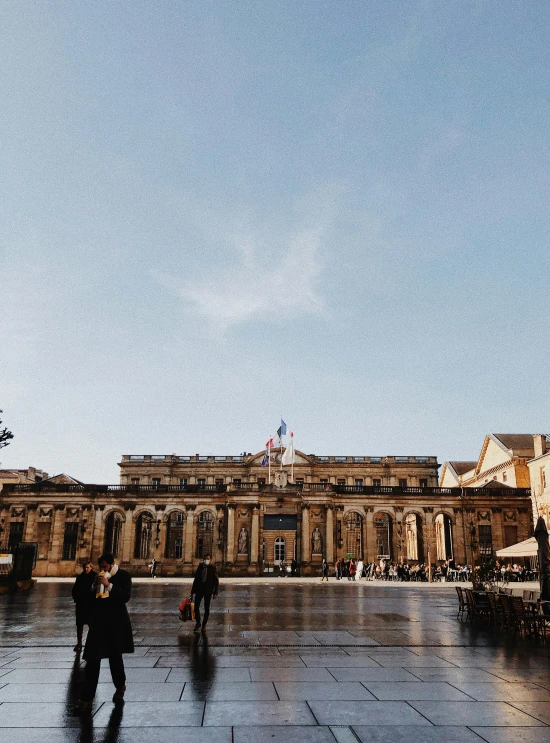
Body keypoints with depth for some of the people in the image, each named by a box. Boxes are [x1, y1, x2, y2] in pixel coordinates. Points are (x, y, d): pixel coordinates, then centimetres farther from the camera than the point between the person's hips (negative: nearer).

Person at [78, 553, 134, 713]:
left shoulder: (123, 576, -5)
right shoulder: (98, 577, 7)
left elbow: (126, 596, -16)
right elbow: (89, 597, 9)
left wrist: (109, 585, -22)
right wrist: (94, 586, -9)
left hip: (116, 623, -3)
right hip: (99, 622, 3)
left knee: (115, 656, 7)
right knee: (92, 659, -2)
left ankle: (120, 687, 34)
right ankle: (86, 698, 2)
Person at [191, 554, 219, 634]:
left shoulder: (213, 568, -5)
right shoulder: (200, 567, 6)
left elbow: (216, 581, -5)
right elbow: (196, 579, 11)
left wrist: (215, 593, -11)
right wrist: (193, 590, 10)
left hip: (208, 591, -3)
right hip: (199, 589, 3)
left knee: (207, 609, 5)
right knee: (196, 606, -3)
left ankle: (204, 626, 18)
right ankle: (198, 624, 16)